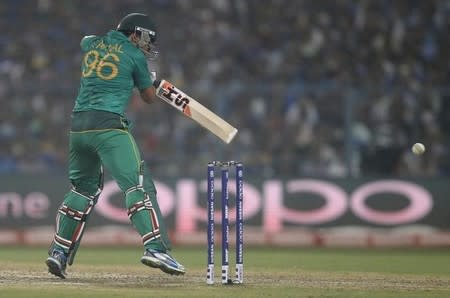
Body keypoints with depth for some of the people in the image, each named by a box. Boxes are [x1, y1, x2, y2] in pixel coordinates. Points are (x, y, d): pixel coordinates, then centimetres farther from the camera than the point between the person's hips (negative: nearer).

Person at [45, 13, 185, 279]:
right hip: (108, 125, -6)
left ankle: (59, 252, 16)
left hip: (78, 126, 6)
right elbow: (149, 97, 15)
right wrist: (151, 78, 36)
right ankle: (155, 247, -28)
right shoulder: (135, 56, 5)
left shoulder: (91, 44, 19)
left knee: (84, 186, 21)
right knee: (138, 184, -12)